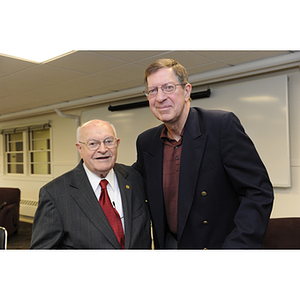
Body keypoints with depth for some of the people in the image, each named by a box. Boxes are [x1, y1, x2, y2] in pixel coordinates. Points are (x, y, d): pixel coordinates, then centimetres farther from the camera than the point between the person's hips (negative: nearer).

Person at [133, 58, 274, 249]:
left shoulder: (223, 124, -15)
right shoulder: (146, 142, 0)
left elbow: (258, 192, -17)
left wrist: (236, 246, -25)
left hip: (217, 244, -4)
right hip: (168, 244, 5)